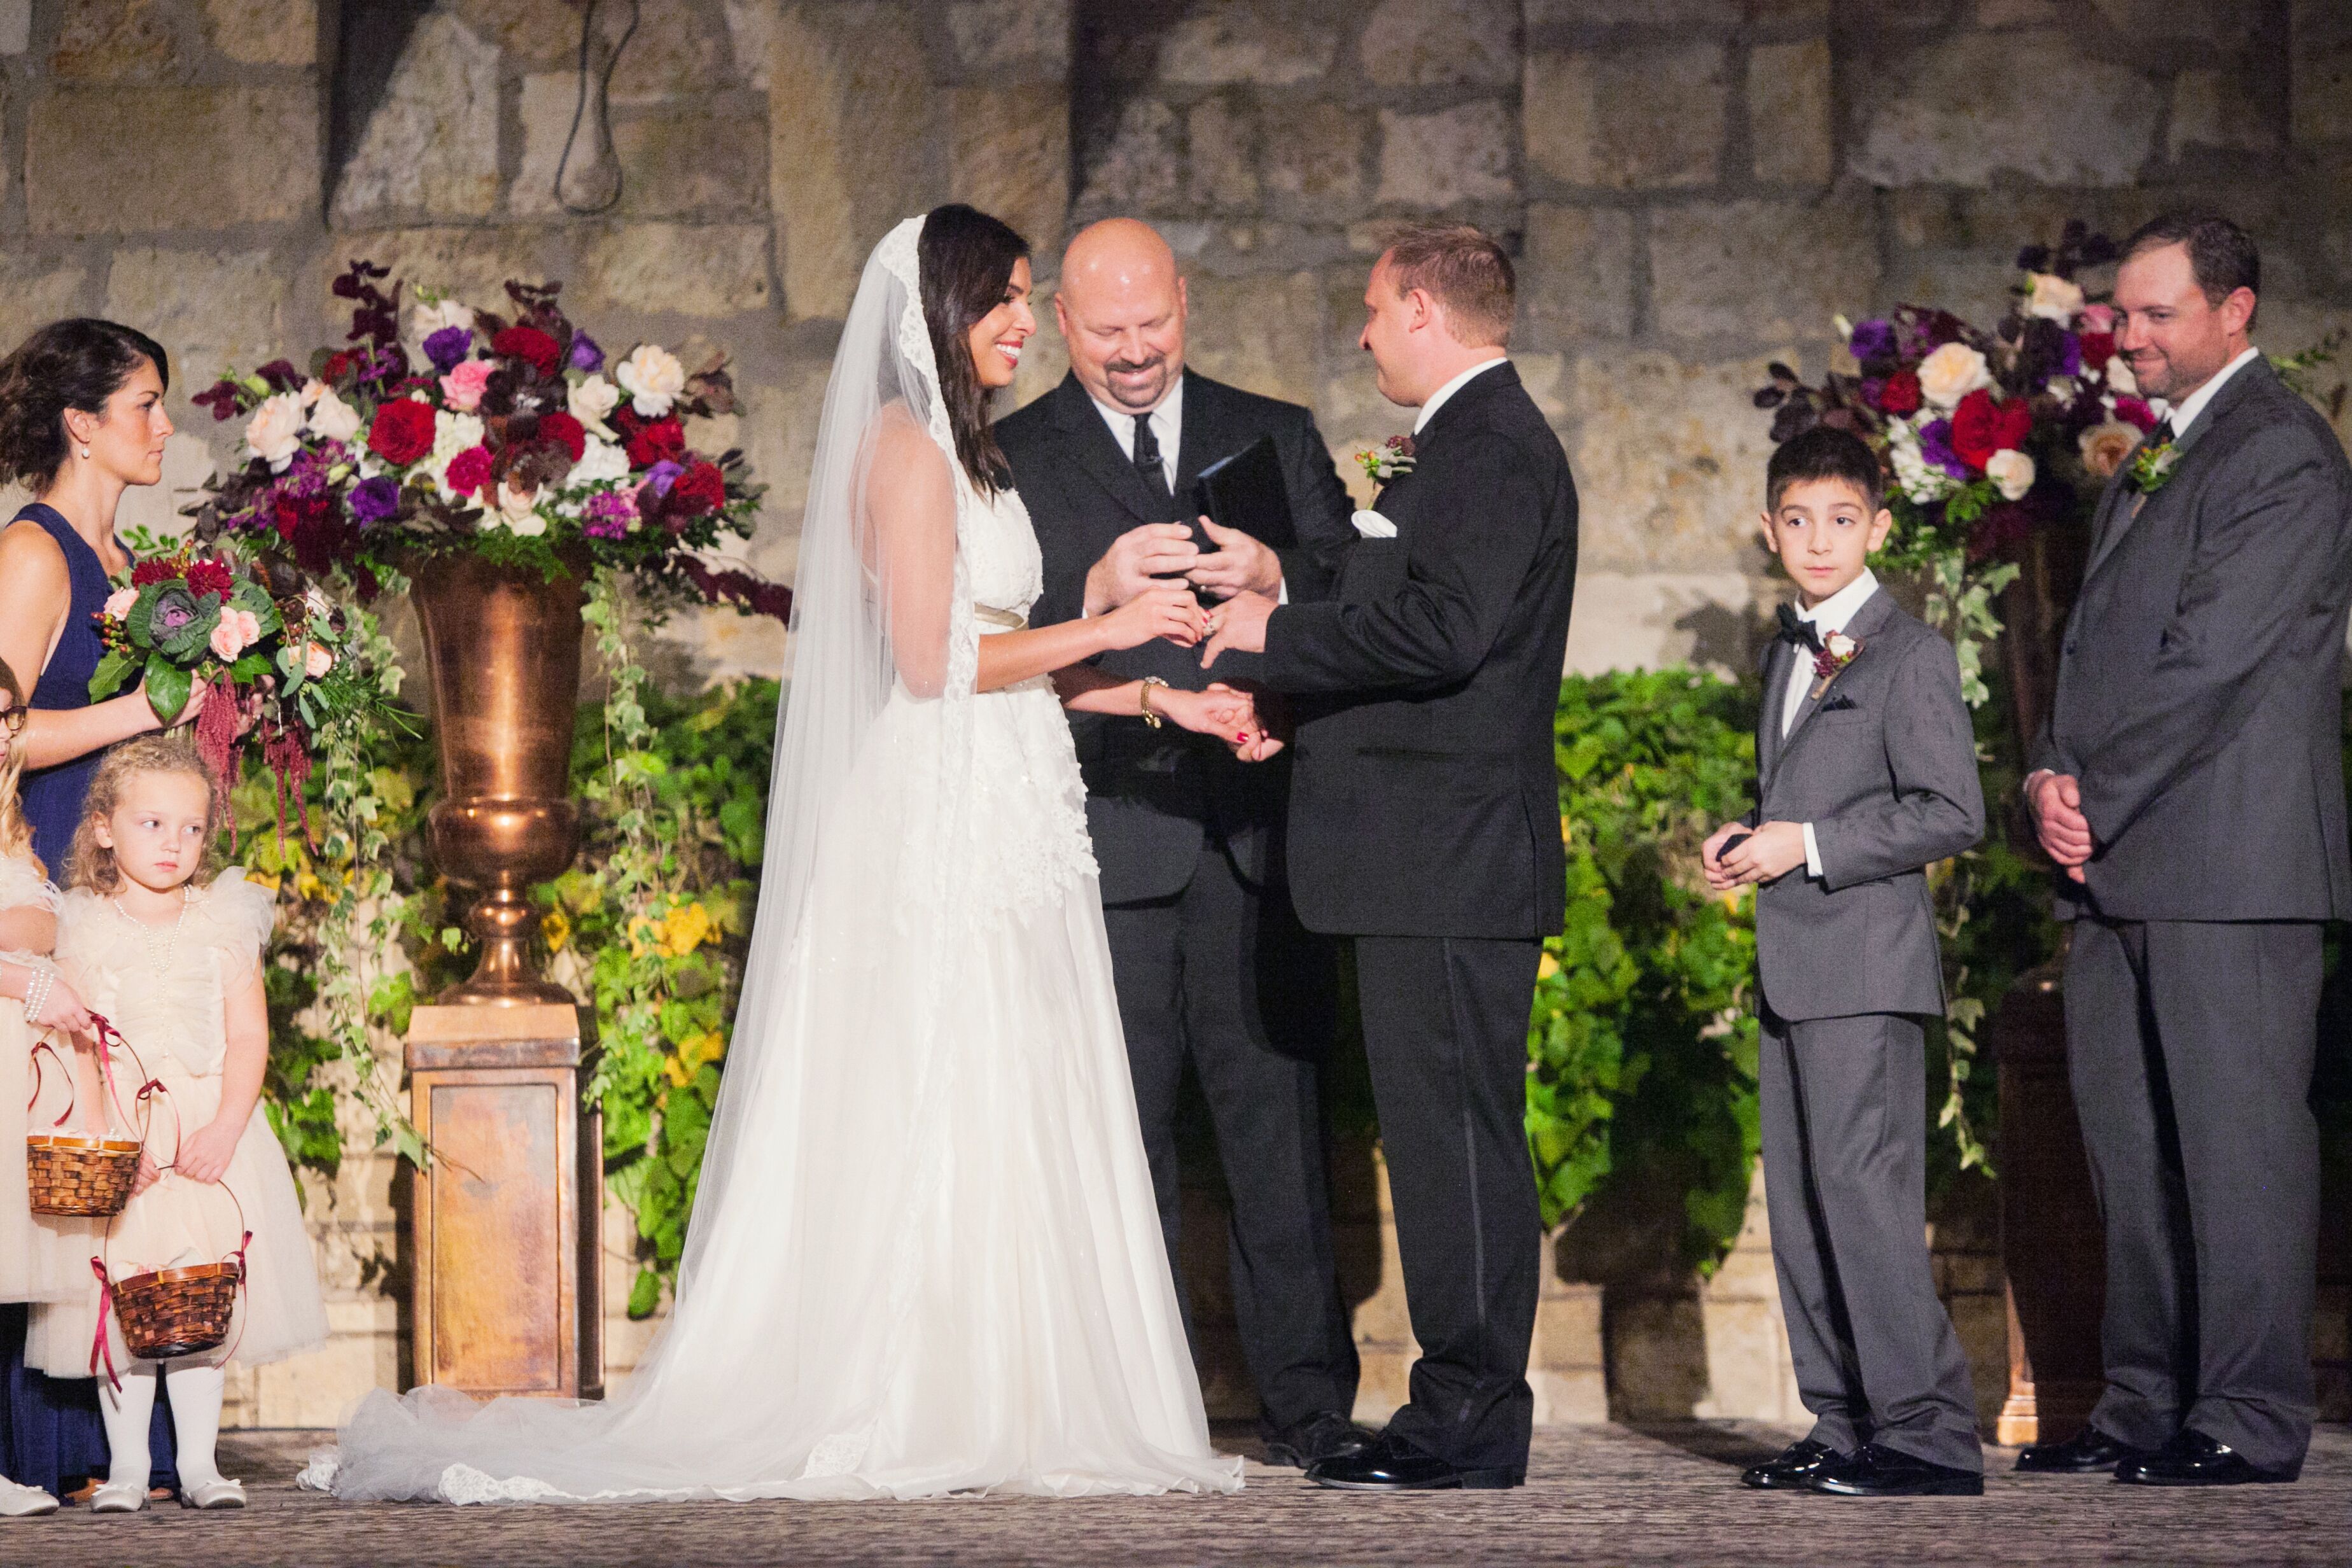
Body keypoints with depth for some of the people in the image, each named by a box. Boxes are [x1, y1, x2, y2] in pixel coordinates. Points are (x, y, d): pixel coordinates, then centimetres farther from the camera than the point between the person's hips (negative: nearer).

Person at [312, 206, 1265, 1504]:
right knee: (939, 1117, -8)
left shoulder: (964, 455, 20)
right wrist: (1106, 630, -9)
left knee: (1002, 1128, 6)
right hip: (941, 827, -10)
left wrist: (1160, 699, 13)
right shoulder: (905, 446, -10)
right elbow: (932, 661, -17)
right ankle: (934, 1413, -6)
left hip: (1001, 835, 10)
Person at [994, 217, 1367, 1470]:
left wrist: (1275, 575, -12)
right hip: (1104, 846, -1)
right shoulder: (1010, 460, 8)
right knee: (1120, 1143, 1)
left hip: (1255, 838, 1)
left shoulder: (1274, 438, 15)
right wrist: (1098, 594, -18)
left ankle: (1307, 1404, 6)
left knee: (1278, 1128, 2)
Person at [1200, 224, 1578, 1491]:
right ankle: (1465, 1405, 15)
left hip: (1447, 861, -11)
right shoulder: (1479, 440, 20)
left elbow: (1444, 630, -24)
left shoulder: (1490, 449, -13)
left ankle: (1469, 1423, -5)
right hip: (1438, 860, 11)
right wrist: (1291, 679, 17)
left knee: (1455, 1130, -8)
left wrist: (1281, 634, -14)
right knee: (1444, 1134, 11)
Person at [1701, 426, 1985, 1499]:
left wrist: (1810, 845, -16)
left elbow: (1950, 813, -13)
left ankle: (1928, 1434, -13)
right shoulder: (1787, 656, 19)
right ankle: (1844, 1427, 15)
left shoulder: (1909, 655, -7)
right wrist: (1744, 845, 10)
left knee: (1863, 1187, -14)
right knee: (1800, 1198, 9)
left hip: (1868, 963, -9)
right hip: (1790, 966, 9)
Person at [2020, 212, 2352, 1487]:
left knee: (2238, 1134, -7)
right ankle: (2146, 1406, 17)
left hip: (2226, 858, -9)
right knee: (2128, 1140, 10)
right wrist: (2052, 777, 3)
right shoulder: (2149, 458, 21)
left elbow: (2213, 656, -15)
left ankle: (2248, 1420, -4)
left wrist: (2097, 799, -12)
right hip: (2117, 859, 9)